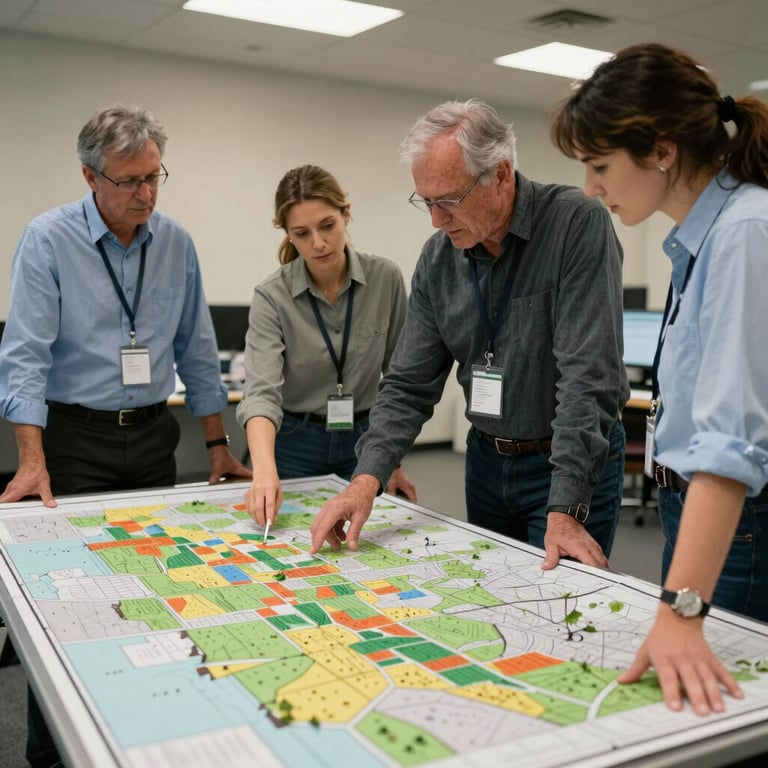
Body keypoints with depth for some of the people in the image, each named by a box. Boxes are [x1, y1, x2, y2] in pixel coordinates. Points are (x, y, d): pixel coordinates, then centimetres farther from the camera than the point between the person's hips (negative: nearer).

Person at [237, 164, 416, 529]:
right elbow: (261, 391, -28)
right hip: (294, 446, -1)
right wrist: (265, 471, -45)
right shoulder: (272, 297, -16)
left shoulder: (385, 278, -10)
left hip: (363, 444, 2)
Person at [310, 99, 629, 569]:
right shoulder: (438, 258, -3)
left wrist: (565, 511, -28)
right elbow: (411, 384, 0)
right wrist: (367, 479, -15)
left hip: (574, 464, -5)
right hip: (487, 459, 5)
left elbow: (589, 374, -25)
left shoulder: (577, 225, -19)